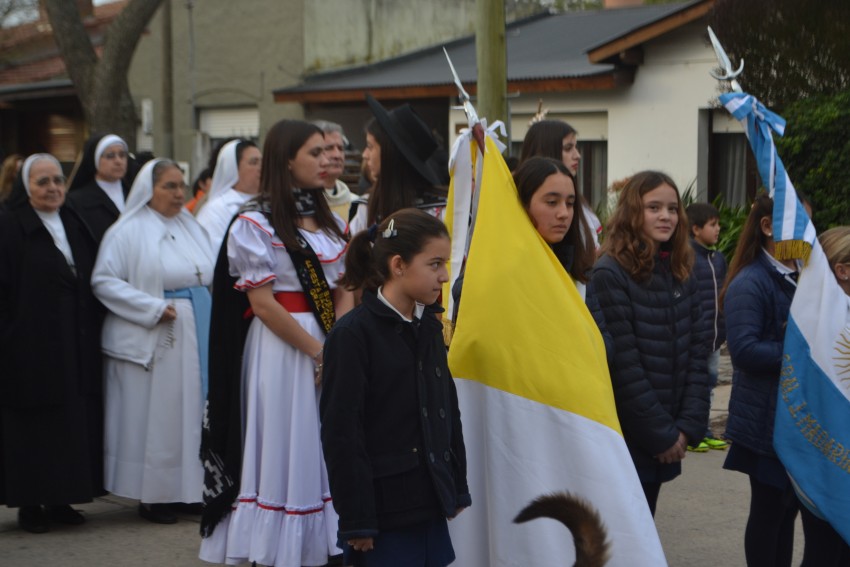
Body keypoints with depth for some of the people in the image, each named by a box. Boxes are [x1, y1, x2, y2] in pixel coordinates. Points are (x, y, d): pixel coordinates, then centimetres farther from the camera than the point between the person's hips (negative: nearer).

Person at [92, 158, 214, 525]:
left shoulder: (191, 227, 14)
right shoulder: (128, 232, -7)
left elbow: (209, 274, 24)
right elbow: (103, 281, -13)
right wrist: (153, 308, -17)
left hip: (195, 334, 6)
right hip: (151, 340, -6)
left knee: (192, 410, 7)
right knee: (155, 416, -2)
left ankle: (189, 487, 15)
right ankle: (151, 495, 6)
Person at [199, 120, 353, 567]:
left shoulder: (331, 223, 14)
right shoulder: (255, 223, -6)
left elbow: (344, 292, 8)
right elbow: (263, 305, -11)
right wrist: (318, 353, -12)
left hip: (333, 349, 6)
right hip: (281, 349, -6)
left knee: (330, 452, 6)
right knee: (285, 450, -3)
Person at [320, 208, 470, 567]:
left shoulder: (429, 328, 12)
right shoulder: (353, 335, -12)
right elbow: (341, 434, -13)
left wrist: (457, 489, 18)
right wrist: (356, 522, -14)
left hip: (431, 509, 7)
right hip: (384, 511, -7)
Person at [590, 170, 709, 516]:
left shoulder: (680, 275, 9)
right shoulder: (610, 274, -12)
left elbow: (696, 354, 7)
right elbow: (623, 365, -16)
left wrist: (688, 425, -4)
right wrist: (661, 434, -13)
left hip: (667, 441, 6)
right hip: (624, 437, -6)